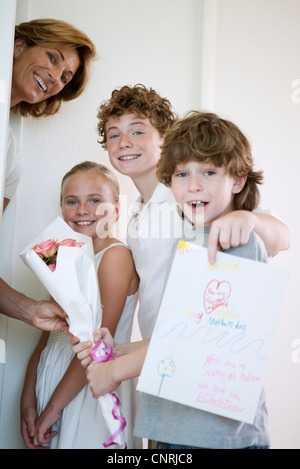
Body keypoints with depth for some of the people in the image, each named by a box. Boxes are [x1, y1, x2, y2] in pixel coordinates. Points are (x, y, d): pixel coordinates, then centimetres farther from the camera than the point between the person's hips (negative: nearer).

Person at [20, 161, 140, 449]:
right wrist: (28, 403, 3)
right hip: (53, 382, 7)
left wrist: (53, 407, -15)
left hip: (93, 389, -6)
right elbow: (47, 338, 10)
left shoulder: (115, 255, -12)